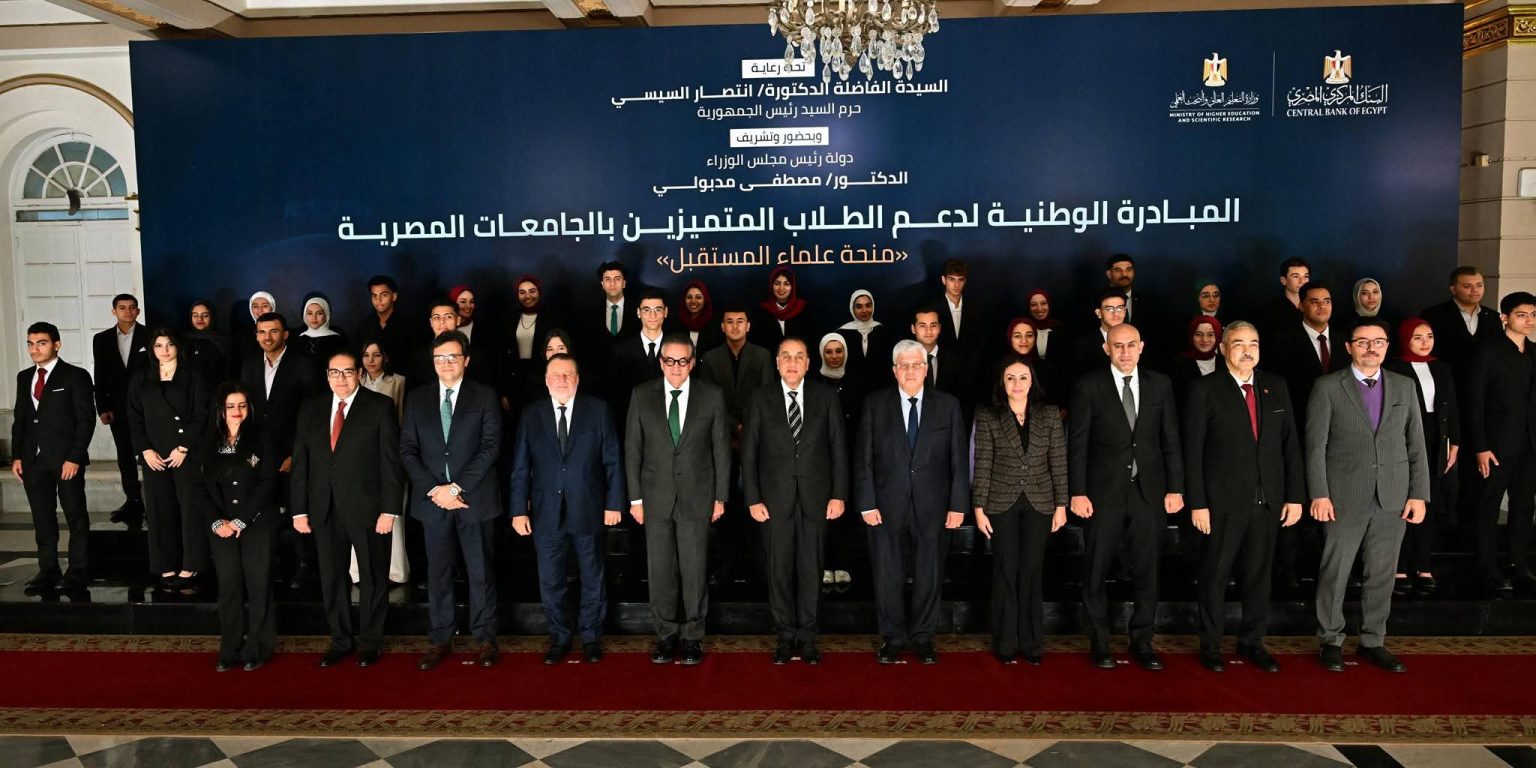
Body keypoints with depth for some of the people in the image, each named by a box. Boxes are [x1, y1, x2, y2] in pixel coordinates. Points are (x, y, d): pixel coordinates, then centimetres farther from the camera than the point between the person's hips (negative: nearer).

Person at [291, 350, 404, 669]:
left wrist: (389, 510, -12)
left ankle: (370, 641, 24)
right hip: (324, 509, 4)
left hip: (367, 508, -3)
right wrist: (299, 510, 2)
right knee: (332, 578, 11)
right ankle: (341, 640, 27)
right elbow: (300, 462, 8)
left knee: (372, 577, 8)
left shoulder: (380, 406, -4)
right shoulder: (310, 409, 8)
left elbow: (390, 461, -8)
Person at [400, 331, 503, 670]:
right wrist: (434, 489, -9)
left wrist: (456, 487, -13)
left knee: (481, 571, 4)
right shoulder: (417, 398, 9)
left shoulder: (485, 396, 1)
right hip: (432, 499, 2)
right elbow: (407, 450, 5)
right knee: (438, 572, 8)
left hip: (475, 498, -2)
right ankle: (440, 640, 18)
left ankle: (485, 639, 14)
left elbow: (491, 447, -6)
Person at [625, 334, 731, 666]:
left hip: (697, 495, -1)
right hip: (656, 496, 1)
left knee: (694, 569, 2)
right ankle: (666, 635, 20)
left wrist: (720, 497, 1)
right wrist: (635, 497, 1)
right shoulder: (642, 395, 1)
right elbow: (632, 449, 4)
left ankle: (692, 636, 16)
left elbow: (721, 449, 3)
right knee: (660, 570, 6)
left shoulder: (712, 396, -1)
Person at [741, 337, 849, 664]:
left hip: (816, 497, 0)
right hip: (776, 497, 0)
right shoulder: (760, 399, 3)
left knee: (811, 569, 5)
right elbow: (749, 452, 2)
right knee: (780, 569, 4)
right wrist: (752, 499, -3)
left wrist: (839, 495, -2)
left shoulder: (826, 397, 4)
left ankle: (806, 636, 17)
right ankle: (785, 636, 16)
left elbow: (838, 448, 4)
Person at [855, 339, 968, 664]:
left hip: (933, 508, 1)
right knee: (888, 577, 6)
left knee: (929, 577, 9)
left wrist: (958, 504, -2)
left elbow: (958, 460, 3)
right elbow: (863, 459, 1)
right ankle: (892, 638, 20)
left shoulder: (948, 405, 4)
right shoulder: (875, 404, 2)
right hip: (887, 506, 0)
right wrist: (866, 503, -6)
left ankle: (922, 637, 24)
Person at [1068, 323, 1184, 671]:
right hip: (1105, 492, -2)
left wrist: (1175, 488, 1)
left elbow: (1171, 440, 6)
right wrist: (1078, 492, -8)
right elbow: (1077, 443, -4)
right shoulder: (1088, 386, -3)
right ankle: (1099, 642, 19)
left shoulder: (1160, 384, 5)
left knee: (1147, 570, 9)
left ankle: (1142, 641, 22)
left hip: (1150, 490, 2)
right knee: (1096, 570, 5)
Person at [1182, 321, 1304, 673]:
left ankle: (1252, 642, 27)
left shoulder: (1275, 387, 8)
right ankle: (1210, 645, 20)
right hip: (1224, 500, -4)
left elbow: (1290, 443, 8)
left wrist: (1295, 496, 3)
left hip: (1268, 499, 4)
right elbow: (1193, 451, -7)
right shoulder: (1204, 389, -5)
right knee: (1215, 575, 6)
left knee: (1259, 574, 12)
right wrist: (1197, 503, -11)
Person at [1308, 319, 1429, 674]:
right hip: (1345, 498, -3)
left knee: (1381, 574, 10)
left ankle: (1372, 641, 23)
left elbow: (1416, 445, 8)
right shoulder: (1327, 387, -2)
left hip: (1393, 498, 3)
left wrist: (1419, 494, 2)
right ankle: (1331, 641, 17)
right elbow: (1316, 446, -5)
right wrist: (1319, 495, -11)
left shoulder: (1404, 386, 9)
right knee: (1334, 573, 3)